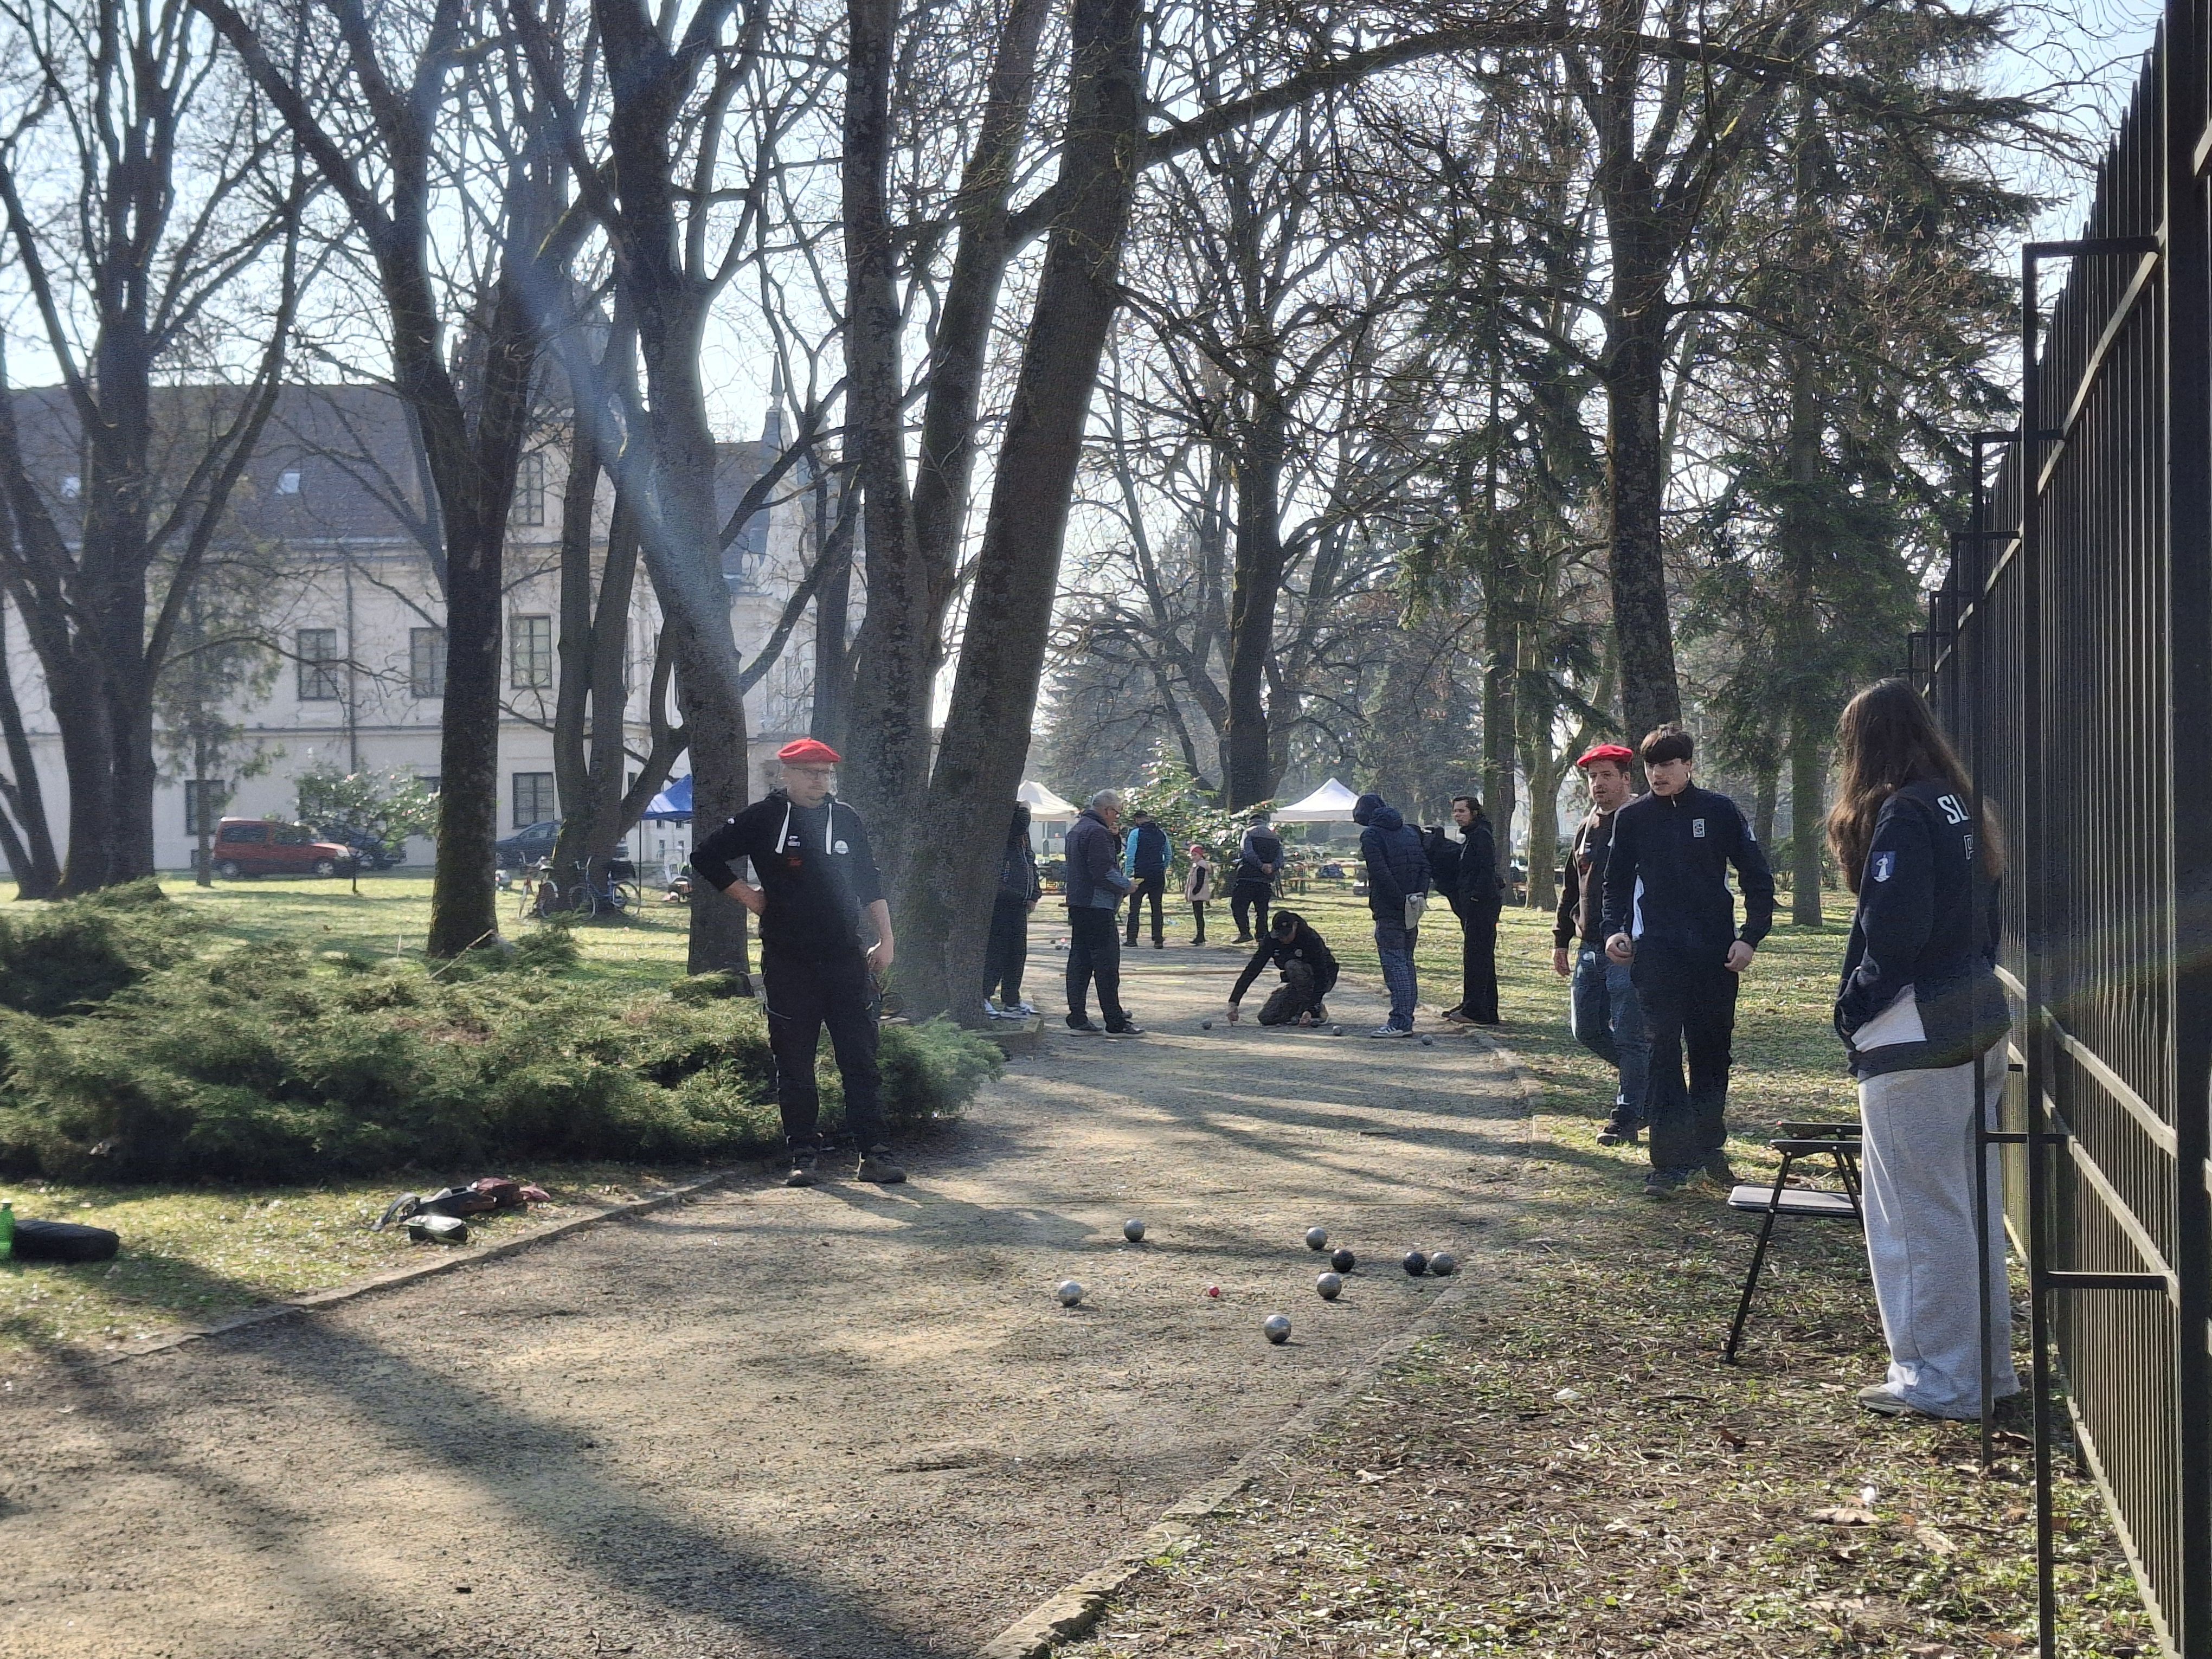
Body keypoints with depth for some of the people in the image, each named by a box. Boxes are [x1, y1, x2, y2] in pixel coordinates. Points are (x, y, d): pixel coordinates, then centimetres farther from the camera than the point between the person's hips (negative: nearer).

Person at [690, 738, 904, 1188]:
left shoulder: (847, 819, 11)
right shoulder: (763, 818, 0)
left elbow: (870, 886, 17)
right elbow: (706, 858, 5)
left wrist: (884, 941, 11)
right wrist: (747, 896, 0)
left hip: (846, 961, 2)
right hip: (788, 962, -2)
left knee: (862, 1061, -1)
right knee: (794, 1065, 3)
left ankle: (873, 1153, 2)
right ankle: (804, 1154, 10)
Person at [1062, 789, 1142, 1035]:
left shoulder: (1077, 829, 18)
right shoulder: (1097, 832, -15)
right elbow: (1103, 871, -22)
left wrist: (1115, 837, 10)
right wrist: (1126, 885, -8)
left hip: (1078, 904, 10)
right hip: (1097, 906, -10)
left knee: (1080, 962, 11)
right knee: (1107, 965, -7)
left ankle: (1077, 1019, 12)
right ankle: (1116, 1023, -6)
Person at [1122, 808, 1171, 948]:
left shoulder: (1135, 833, -6)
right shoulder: (1162, 834, 10)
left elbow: (1130, 856, -10)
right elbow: (1168, 856, 15)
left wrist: (1129, 874, -8)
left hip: (1141, 875, -4)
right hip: (1158, 877, 4)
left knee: (1134, 908, 2)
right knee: (1157, 908, 7)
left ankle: (1132, 939, 0)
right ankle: (1158, 941, 3)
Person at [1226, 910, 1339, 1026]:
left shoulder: (1311, 939, -29)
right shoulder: (1271, 941, -15)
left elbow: (1321, 975, -31)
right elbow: (1252, 970, -16)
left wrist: (1311, 1010, -40)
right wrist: (1233, 1002, -23)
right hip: (1297, 983, 4)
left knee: (1293, 966, -35)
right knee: (1266, 1017, -14)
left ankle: (1315, 1011, -22)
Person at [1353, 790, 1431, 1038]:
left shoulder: (1371, 835, -6)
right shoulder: (1411, 832, 16)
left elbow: (1381, 873, -17)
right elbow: (1425, 866, 8)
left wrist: (1400, 901, -15)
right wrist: (1419, 897, 1)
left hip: (1389, 910, -7)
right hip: (1412, 912, 7)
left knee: (1395, 964, -9)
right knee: (1406, 963, 13)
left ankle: (1400, 1022, -13)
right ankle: (1406, 1020, 15)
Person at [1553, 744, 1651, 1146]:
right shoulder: (1586, 830, 16)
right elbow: (1571, 889, 23)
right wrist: (1561, 940, 20)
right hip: (1590, 947, 8)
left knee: (1628, 1034, -5)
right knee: (1585, 1029, 9)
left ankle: (1627, 1116, 3)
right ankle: (1643, 1075, 29)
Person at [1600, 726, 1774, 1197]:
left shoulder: (1719, 812, 1)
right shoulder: (1632, 818, 5)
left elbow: (1758, 878, 4)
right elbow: (1617, 882, 14)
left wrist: (1751, 937, -5)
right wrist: (1614, 929, -2)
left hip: (1715, 955, 0)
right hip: (1657, 956, 0)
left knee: (1712, 1053, 8)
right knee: (1662, 1054, -7)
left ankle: (1710, 1145, 24)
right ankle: (1670, 1162, -7)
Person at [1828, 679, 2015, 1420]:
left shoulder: (1900, 813, -15)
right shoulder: (1958, 806, 13)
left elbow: (1890, 933, -20)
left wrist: (1853, 1013, -6)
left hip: (1913, 1037, -9)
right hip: (1975, 1022, 9)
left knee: (1917, 1212, -3)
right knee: (1970, 1204, 15)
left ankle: (1938, 1380, 1)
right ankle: (1986, 1365, 23)